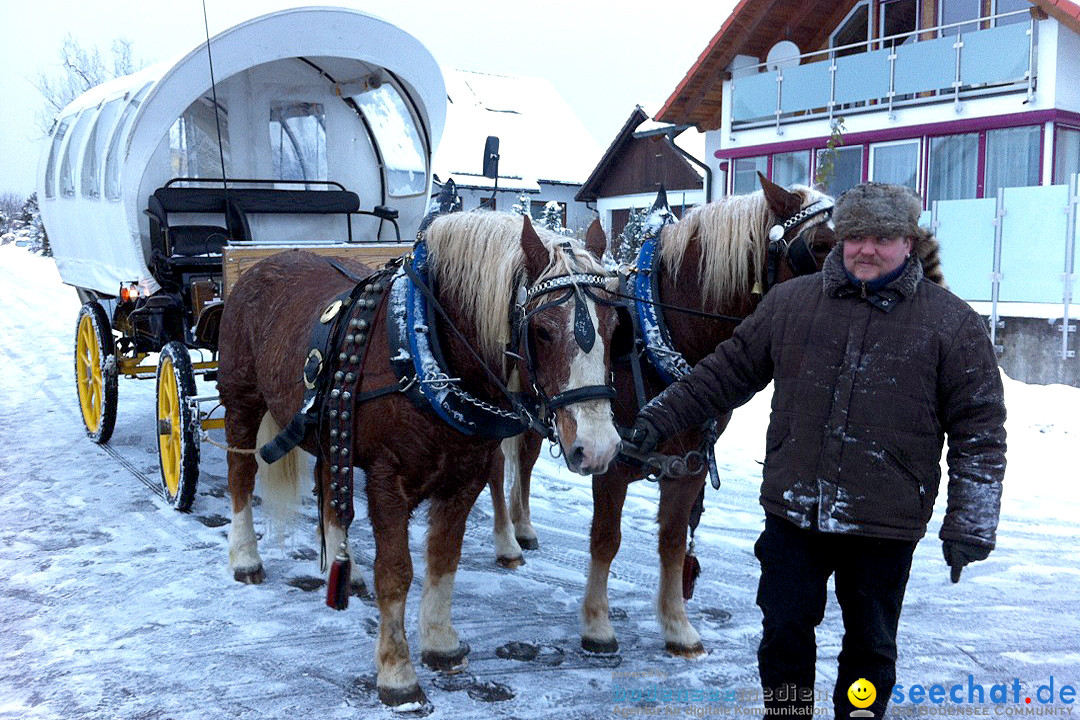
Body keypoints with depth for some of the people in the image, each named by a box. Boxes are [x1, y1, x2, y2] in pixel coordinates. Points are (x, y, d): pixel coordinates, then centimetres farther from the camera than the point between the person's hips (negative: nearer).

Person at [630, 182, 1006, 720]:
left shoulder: (952, 323, -2)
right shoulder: (790, 302, 4)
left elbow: (979, 430, -2)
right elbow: (727, 373, 11)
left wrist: (970, 525, -6)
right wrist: (662, 415, 7)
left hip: (886, 525, -1)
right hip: (792, 510, 2)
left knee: (871, 644, 14)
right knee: (784, 632, 11)